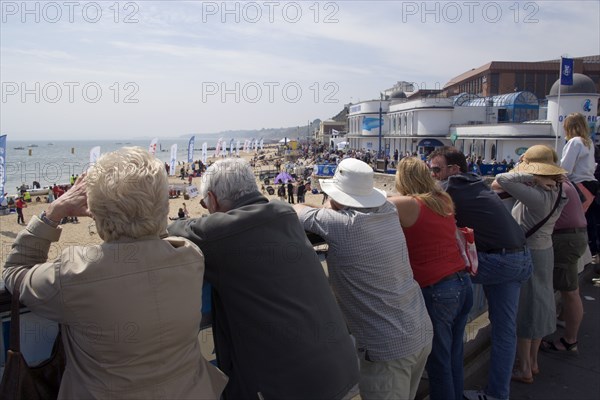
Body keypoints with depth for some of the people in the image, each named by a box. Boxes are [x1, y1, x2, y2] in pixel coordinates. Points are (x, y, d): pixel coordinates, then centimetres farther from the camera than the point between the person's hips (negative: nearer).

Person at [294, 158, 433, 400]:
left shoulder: (343, 226, -22)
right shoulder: (389, 212, -3)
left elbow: (299, 212, -7)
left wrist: (298, 206, 14)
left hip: (389, 348, -7)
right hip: (422, 332, 8)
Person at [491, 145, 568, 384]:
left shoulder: (537, 196, -27)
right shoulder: (556, 191, 0)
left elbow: (502, 180, -32)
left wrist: (532, 176, -25)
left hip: (527, 255, -9)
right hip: (544, 250, 9)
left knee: (523, 307, 5)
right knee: (538, 303, 19)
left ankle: (524, 369, 19)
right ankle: (533, 361, 35)